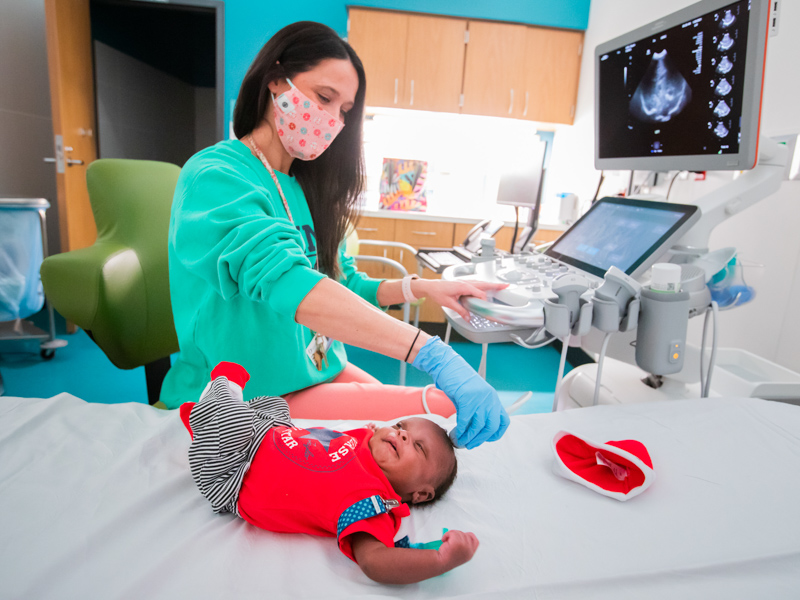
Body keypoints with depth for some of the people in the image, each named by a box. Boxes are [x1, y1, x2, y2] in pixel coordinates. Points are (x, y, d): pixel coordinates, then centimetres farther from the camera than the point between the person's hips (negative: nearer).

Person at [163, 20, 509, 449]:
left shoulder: (305, 188, 9)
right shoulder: (215, 176, -17)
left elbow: (342, 286, 13)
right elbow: (282, 279, -36)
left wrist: (420, 288, -6)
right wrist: (432, 354, -44)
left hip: (318, 376, 8)